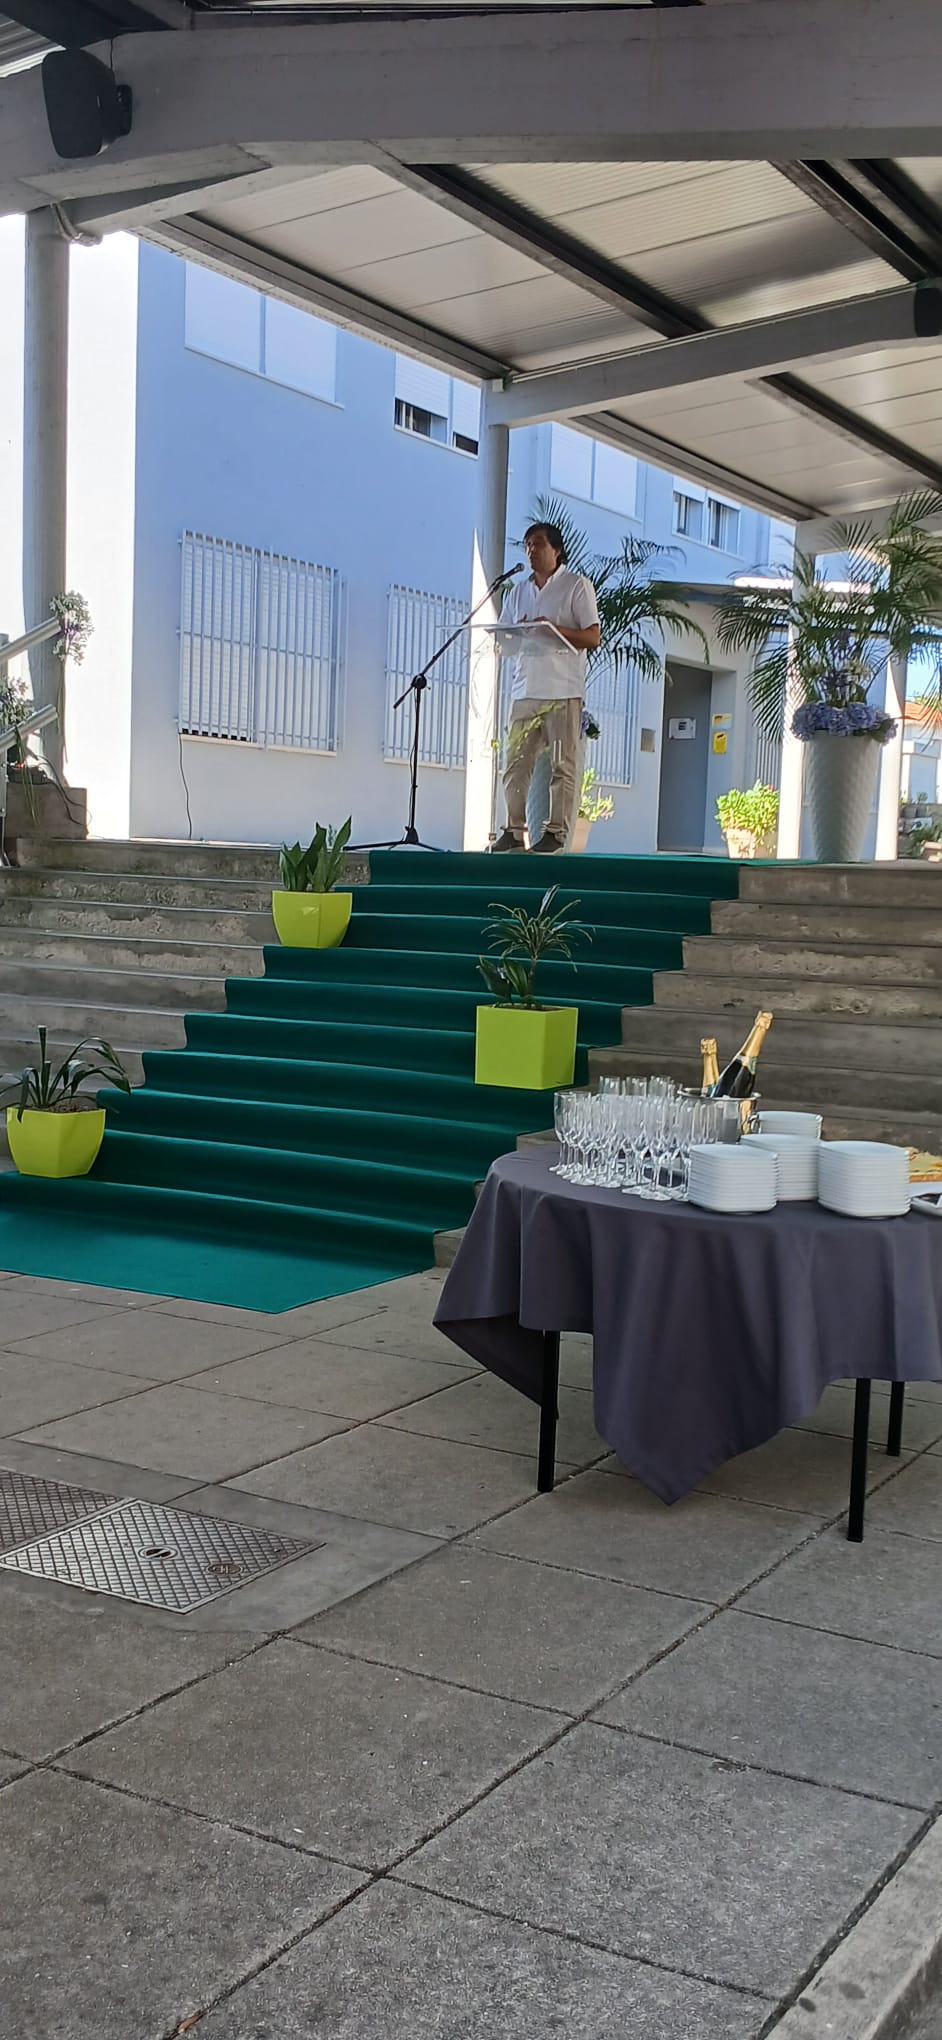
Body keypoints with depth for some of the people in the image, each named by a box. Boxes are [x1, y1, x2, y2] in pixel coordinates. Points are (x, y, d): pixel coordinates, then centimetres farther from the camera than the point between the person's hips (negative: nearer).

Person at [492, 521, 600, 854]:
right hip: (525, 689, 5)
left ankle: (556, 831, -3)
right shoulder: (518, 591, 19)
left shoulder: (577, 585, 3)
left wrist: (555, 629, -17)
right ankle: (514, 830, 3)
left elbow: (592, 637, -3)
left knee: (562, 764, -5)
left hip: (563, 690, -5)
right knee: (516, 762, 0)